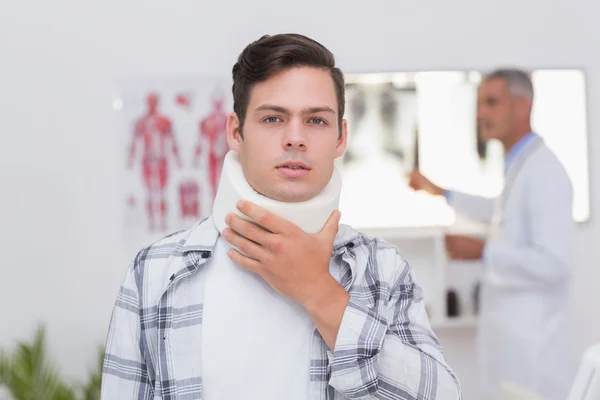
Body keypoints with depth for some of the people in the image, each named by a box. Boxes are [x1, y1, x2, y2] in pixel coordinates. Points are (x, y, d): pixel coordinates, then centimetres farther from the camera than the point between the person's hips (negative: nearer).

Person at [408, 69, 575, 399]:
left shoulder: (542, 170, -19)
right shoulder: (518, 166, 12)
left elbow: (556, 263, -27)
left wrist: (483, 252, -22)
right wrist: (441, 193, 38)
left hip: (531, 344, -10)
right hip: (512, 335, 10)